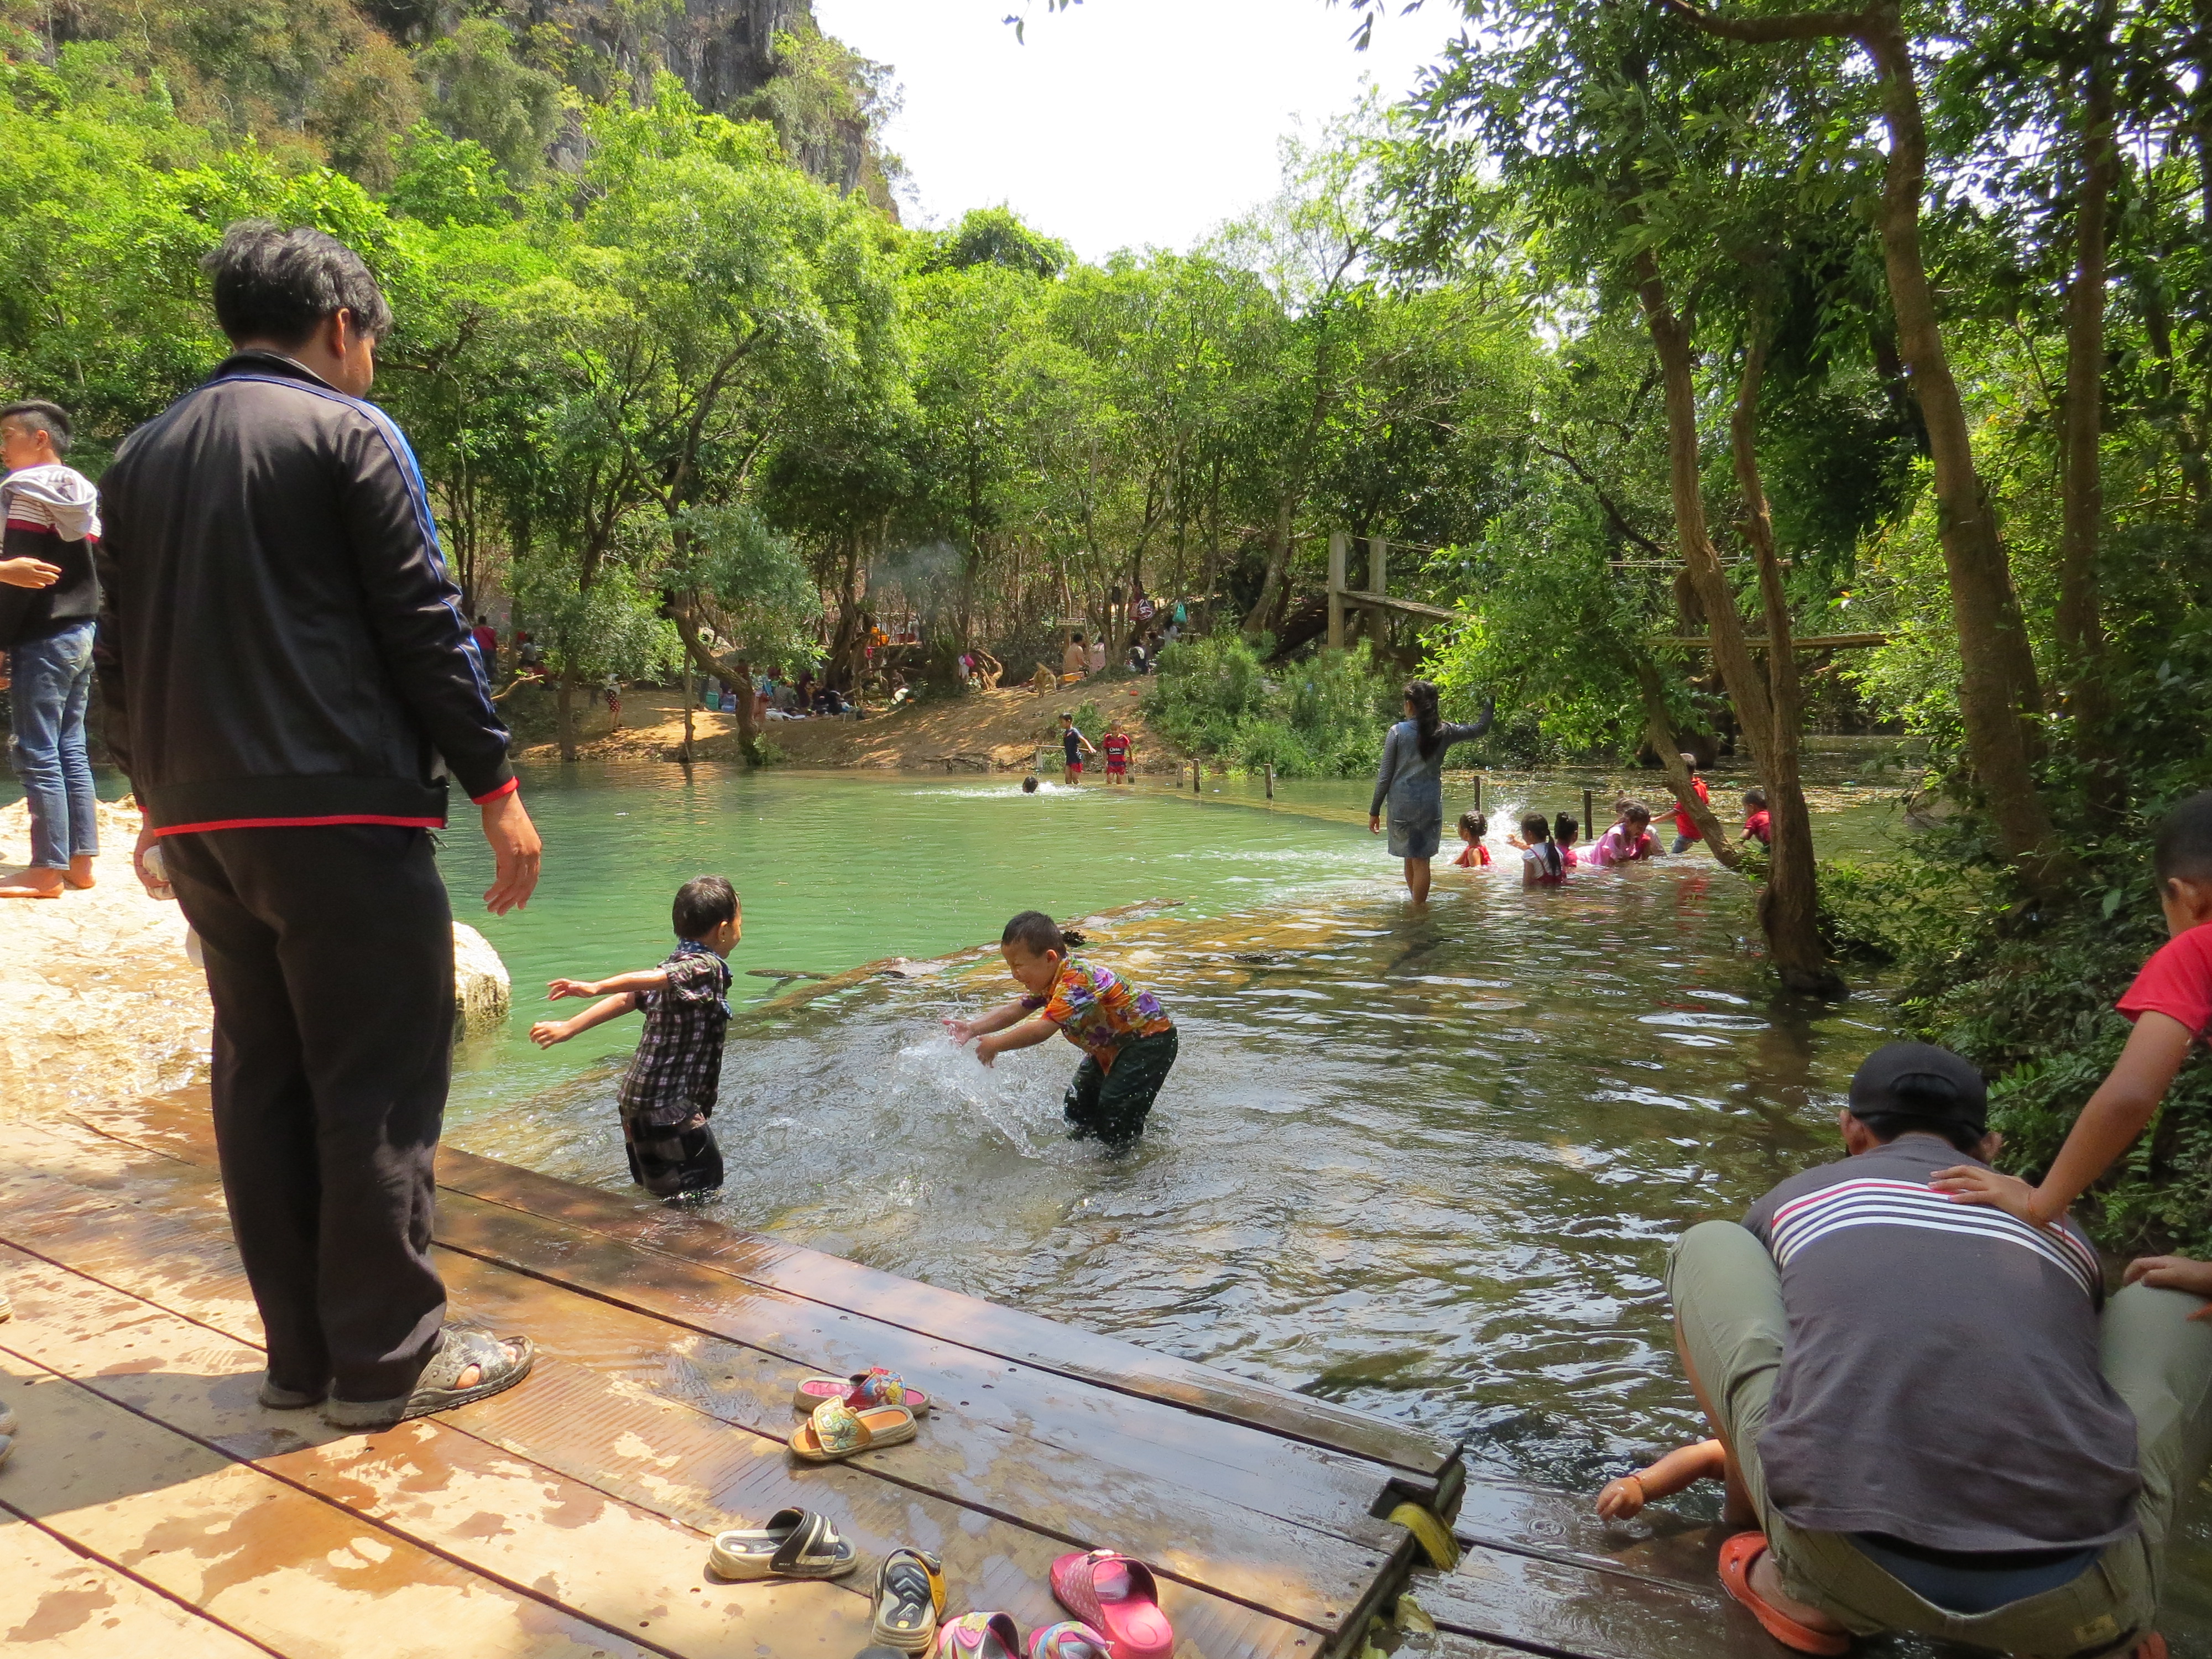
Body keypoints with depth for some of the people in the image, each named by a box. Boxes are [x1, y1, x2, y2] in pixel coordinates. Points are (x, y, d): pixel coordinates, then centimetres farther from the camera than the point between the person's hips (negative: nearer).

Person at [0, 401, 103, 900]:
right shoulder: (84, 494, 14)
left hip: (43, 639, -8)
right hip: (82, 634, 8)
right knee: (72, 752, 10)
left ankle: (48, 871, -3)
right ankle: (81, 860, 12)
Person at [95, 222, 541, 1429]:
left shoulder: (140, 457, 17)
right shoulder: (346, 433, -4)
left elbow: (120, 654, 19)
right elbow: (423, 626, -10)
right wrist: (495, 788, -8)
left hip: (200, 826, 7)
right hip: (341, 812, -7)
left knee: (261, 1079, 11)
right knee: (379, 1086, -1)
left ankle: (302, 1353, 19)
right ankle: (386, 1361, 7)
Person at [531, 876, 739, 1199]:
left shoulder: (675, 963, 12)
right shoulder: (707, 967, -16)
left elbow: (626, 999, 4)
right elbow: (651, 979, -31)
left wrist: (569, 1027, 2)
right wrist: (596, 988, -44)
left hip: (636, 1098, 10)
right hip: (668, 1108, -10)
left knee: (655, 1190, 21)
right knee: (702, 1194, -4)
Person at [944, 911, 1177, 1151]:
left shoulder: (1077, 982, -36)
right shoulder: (1047, 981, -3)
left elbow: (1043, 1028, -40)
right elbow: (1014, 1011, -1)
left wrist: (994, 1045, -30)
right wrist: (973, 1028, -16)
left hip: (1151, 1039, -10)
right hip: (1110, 1045, 10)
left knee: (1116, 1105, -17)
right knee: (1078, 1106, 12)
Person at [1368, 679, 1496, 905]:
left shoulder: (1397, 732, -6)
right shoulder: (1443, 732, 0)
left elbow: (1384, 776, -4)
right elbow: (1479, 729, 16)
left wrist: (1374, 811, 2)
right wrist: (1488, 706, 33)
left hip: (1402, 802, -1)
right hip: (1431, 803, 1)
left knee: (1411, 858, 13)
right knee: (1421, 859, 4)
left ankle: (1416, 905, 25)